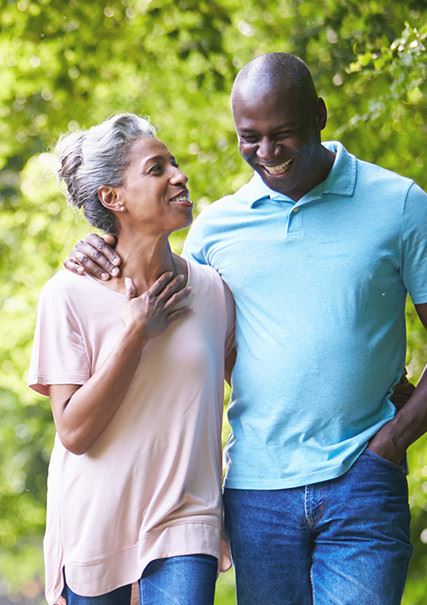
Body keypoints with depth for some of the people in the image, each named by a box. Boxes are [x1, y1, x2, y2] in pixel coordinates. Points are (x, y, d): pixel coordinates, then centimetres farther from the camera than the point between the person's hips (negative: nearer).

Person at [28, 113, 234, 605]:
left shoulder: (211, 290, 1)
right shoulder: (69, 295, -8)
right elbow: (74, 432, -13)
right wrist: (134, 333, -15)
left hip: (185, 525, 1)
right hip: (95, 524, -1)